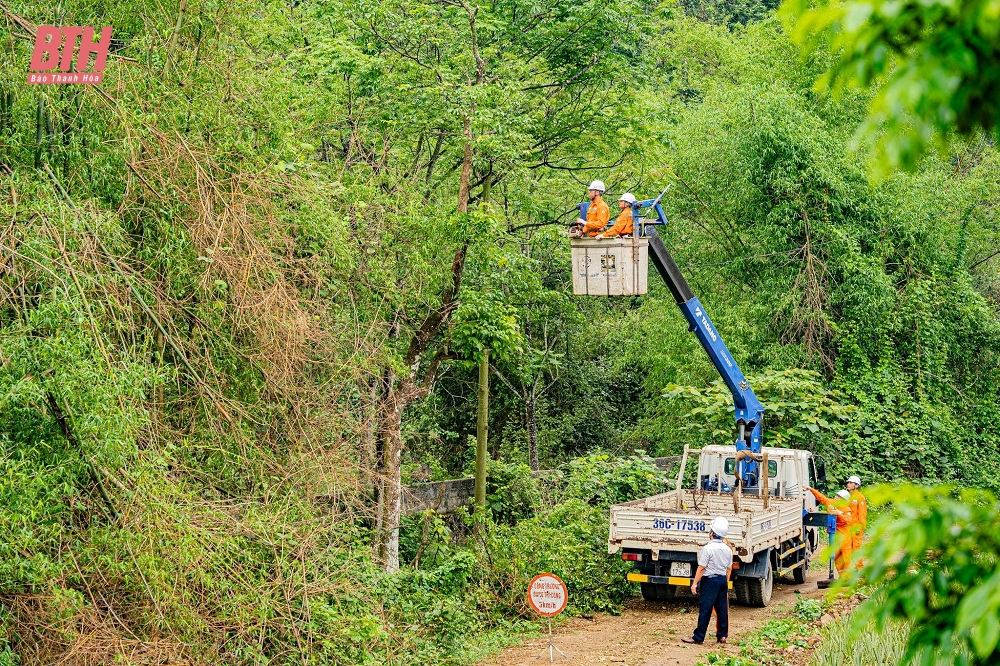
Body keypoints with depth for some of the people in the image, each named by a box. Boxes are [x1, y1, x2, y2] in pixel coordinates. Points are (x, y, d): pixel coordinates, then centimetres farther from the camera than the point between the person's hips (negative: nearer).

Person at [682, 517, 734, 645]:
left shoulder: (708, 548, -16)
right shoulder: (727, 550, 5)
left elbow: (701, 568, -16)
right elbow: (729, 568, 13)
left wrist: (695, 583, -11)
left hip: (709, 580, -7)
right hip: (722, 580, 7)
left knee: (705, 610, -5)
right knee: (722, 608, 12)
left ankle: (698, 638, -3)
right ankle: (722, 635, 18)